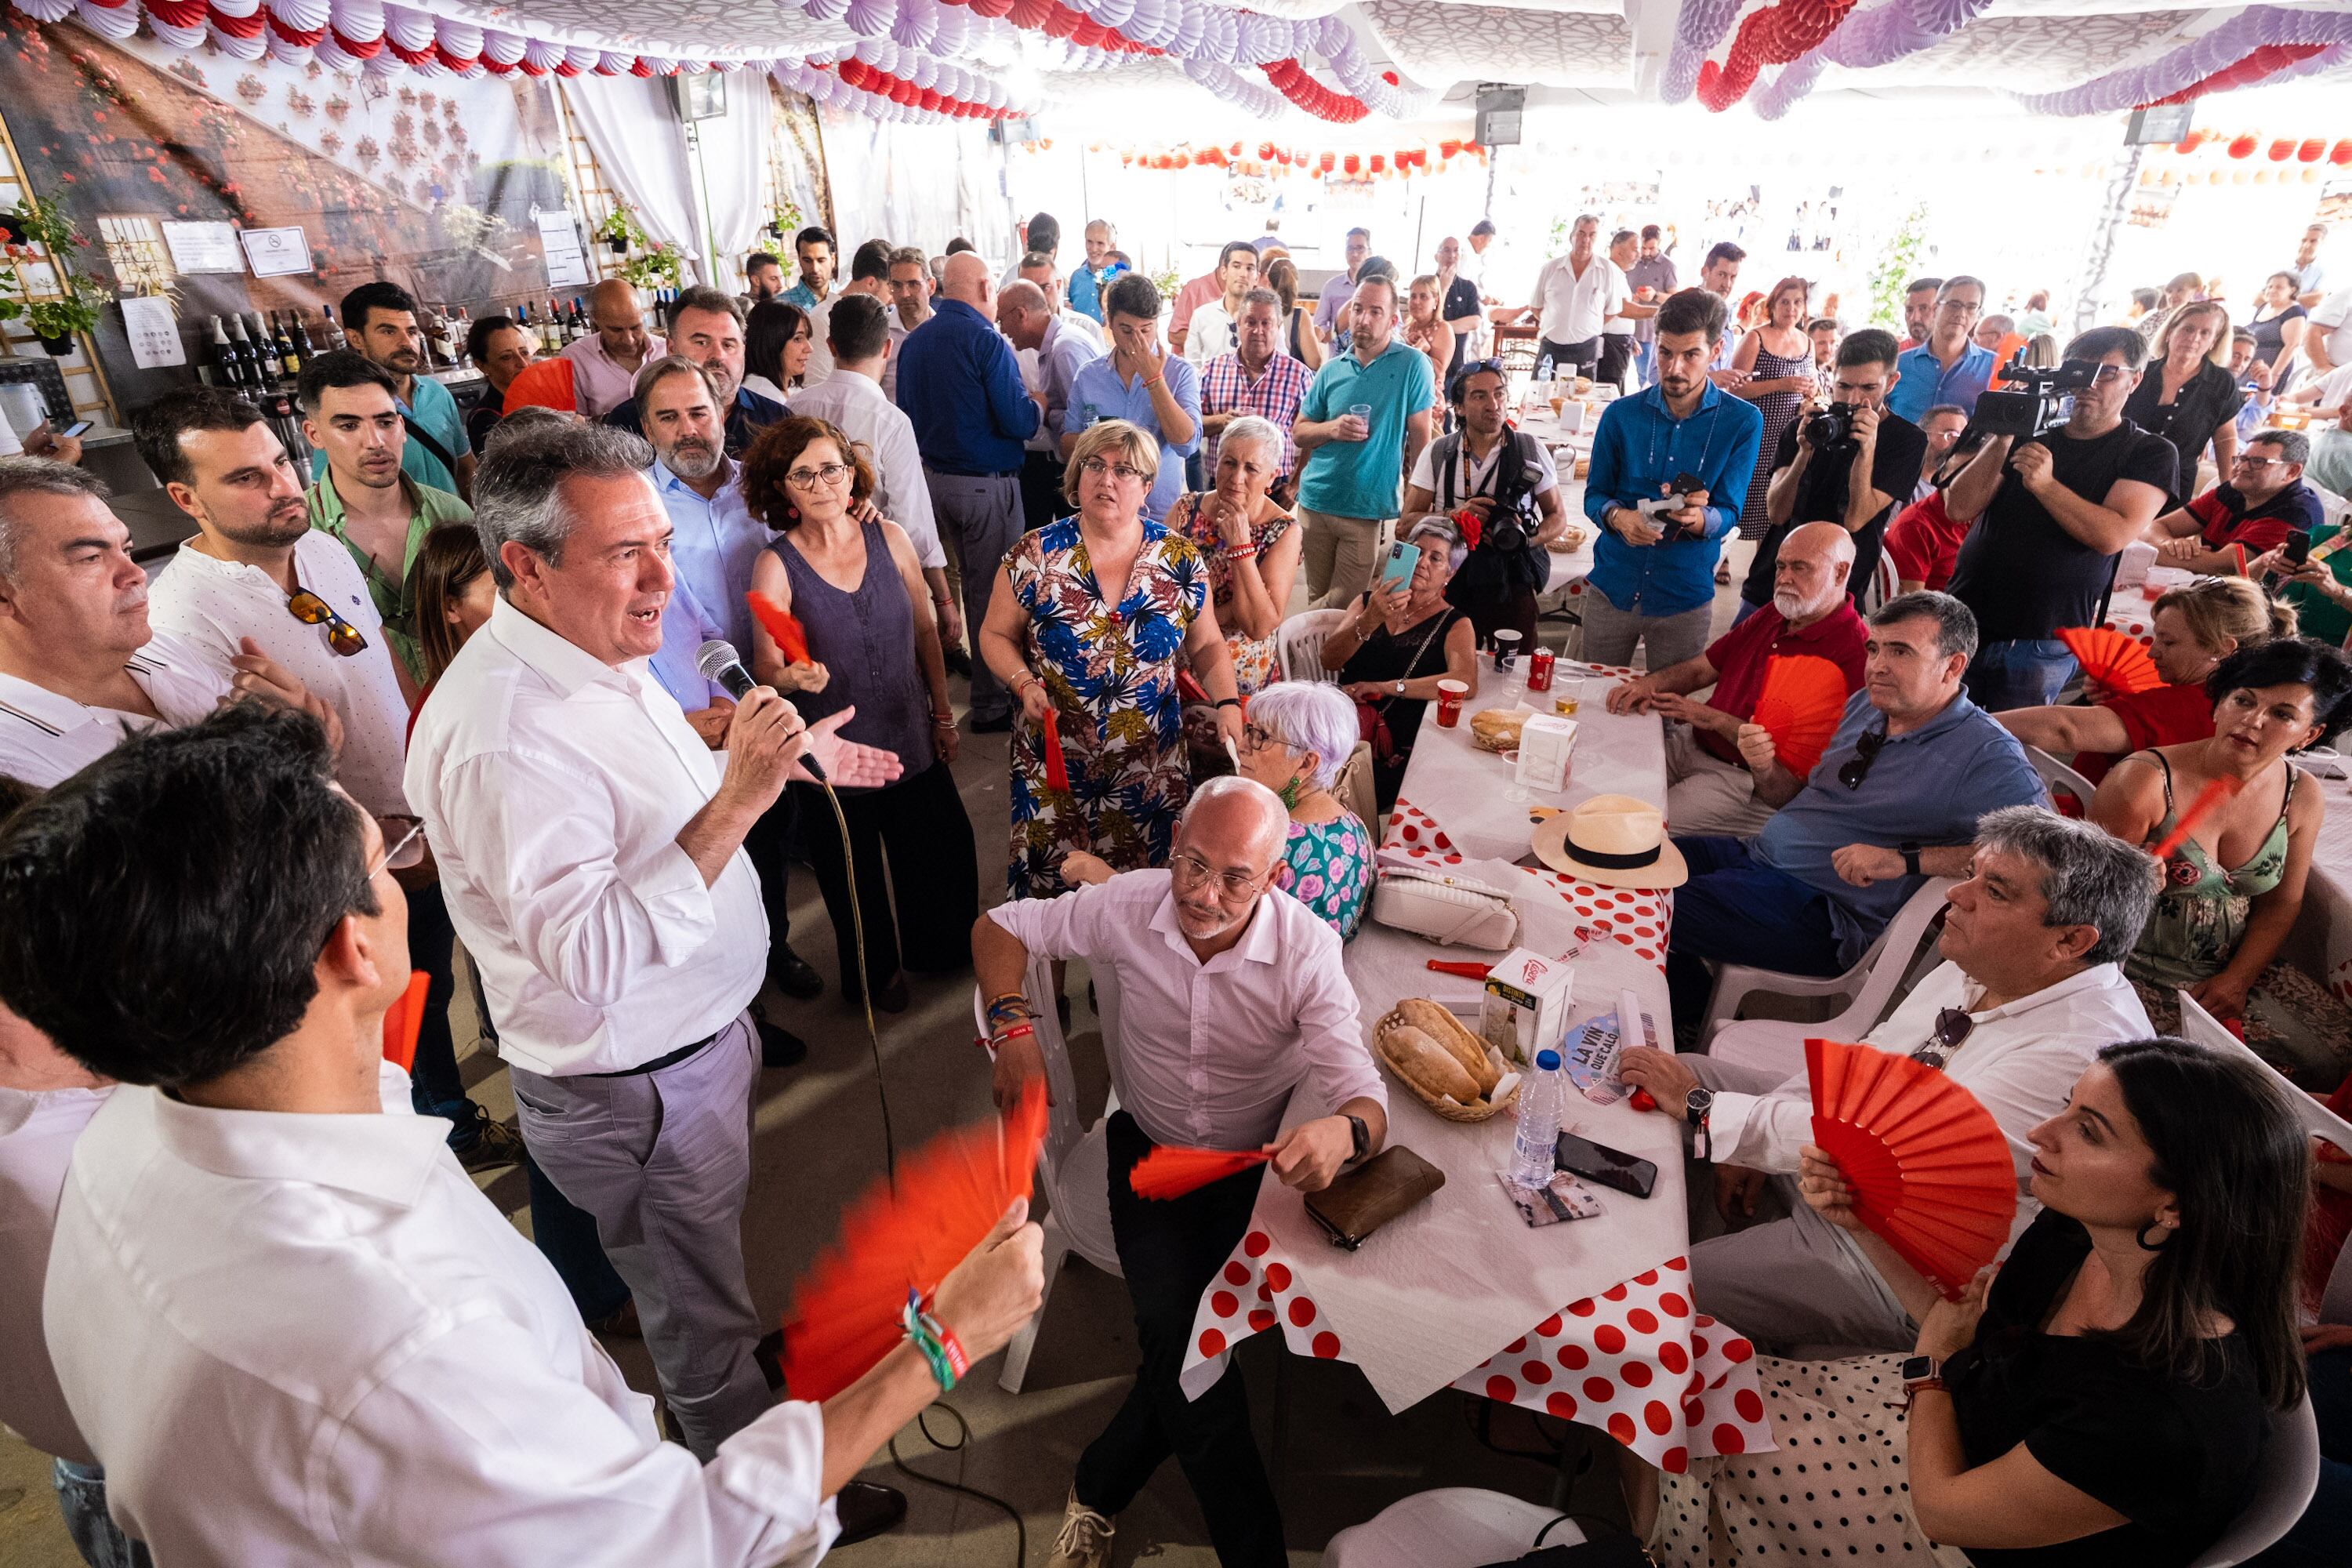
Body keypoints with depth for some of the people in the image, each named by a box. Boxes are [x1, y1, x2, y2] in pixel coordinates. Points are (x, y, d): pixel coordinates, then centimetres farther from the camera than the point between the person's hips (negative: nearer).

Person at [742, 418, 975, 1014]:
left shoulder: (890, 540, -5)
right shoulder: (776, 566, -13)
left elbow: (925, 630, 4)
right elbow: (765, 671, -13)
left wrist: (943, 714, 7)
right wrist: (795, 676, -36)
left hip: (911, 737, 3)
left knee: (943, 850, 15)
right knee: (854, 874, 16)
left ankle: (939, 950, 47)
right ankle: (874, 972, 45)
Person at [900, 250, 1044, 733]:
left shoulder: (914, 340, 7)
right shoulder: (985, 340, -16)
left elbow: (909, 412, 16)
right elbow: (1018, 421, -19)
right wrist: (1039, 407, 1)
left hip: (933, 475, 8)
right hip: (985, 483, -8)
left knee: (972, 582, 21)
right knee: (992, 592, 1)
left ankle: (981, 673, 35)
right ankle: (992, 703, 9)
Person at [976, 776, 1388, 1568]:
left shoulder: (1306, 950, -21)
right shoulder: (1126, 907, -17)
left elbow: (1365, 1099, -25)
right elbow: (999, 926, -3)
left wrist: (1341, 1133, -50)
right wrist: (1013, 1028, -19)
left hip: (1261, 1161, 0)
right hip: (1150, 1148, 1)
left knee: (1183, 1344, -17)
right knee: (1179, 1331, -22)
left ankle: (1101, 1487, 14)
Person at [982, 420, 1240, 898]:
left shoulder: (1180, 559, -1)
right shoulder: (1035, 555, -4)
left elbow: (1207, 645, 7)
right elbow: (996, 635, 4)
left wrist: (1228, 703, -10)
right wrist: (1024, 683, -15)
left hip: (1150, 761, 1)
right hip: (1054, 758, 0)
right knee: (1051, 880, 8)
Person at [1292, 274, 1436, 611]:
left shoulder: (1413, 364, -5)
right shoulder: (1331, 369, 7)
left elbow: (1420, 437, -5)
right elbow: (1298, 433, 12)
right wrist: (1332, 428, -9)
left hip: (1369, 509, -4)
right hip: (1315, 503, 4)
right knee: (1316, 601, 15)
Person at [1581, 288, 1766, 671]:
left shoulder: (1743, 422, -5)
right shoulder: (1621, 414, -2)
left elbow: (1728, 514, -8)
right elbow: (1594, 495, 1)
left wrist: (1698, 519, -32)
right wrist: (1619, 517, -23)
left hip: (1686, 598, -1)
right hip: (1612, 587, 1)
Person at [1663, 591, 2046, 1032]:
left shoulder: (1987, 755, -13)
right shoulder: (1865, 705, 10)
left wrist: (1904, 860, -28)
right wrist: (1766, 768, -7)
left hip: (1820, 908, -8)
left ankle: (1704, 1024, 9)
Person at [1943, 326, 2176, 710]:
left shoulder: (2149, 453, 2)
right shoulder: (2031, 431, 10)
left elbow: (2113, 535, -15)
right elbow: (1958, 509, -2)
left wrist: (2045, 484, -22)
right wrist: (2002, 438, -11)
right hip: (1963, 623, 3)